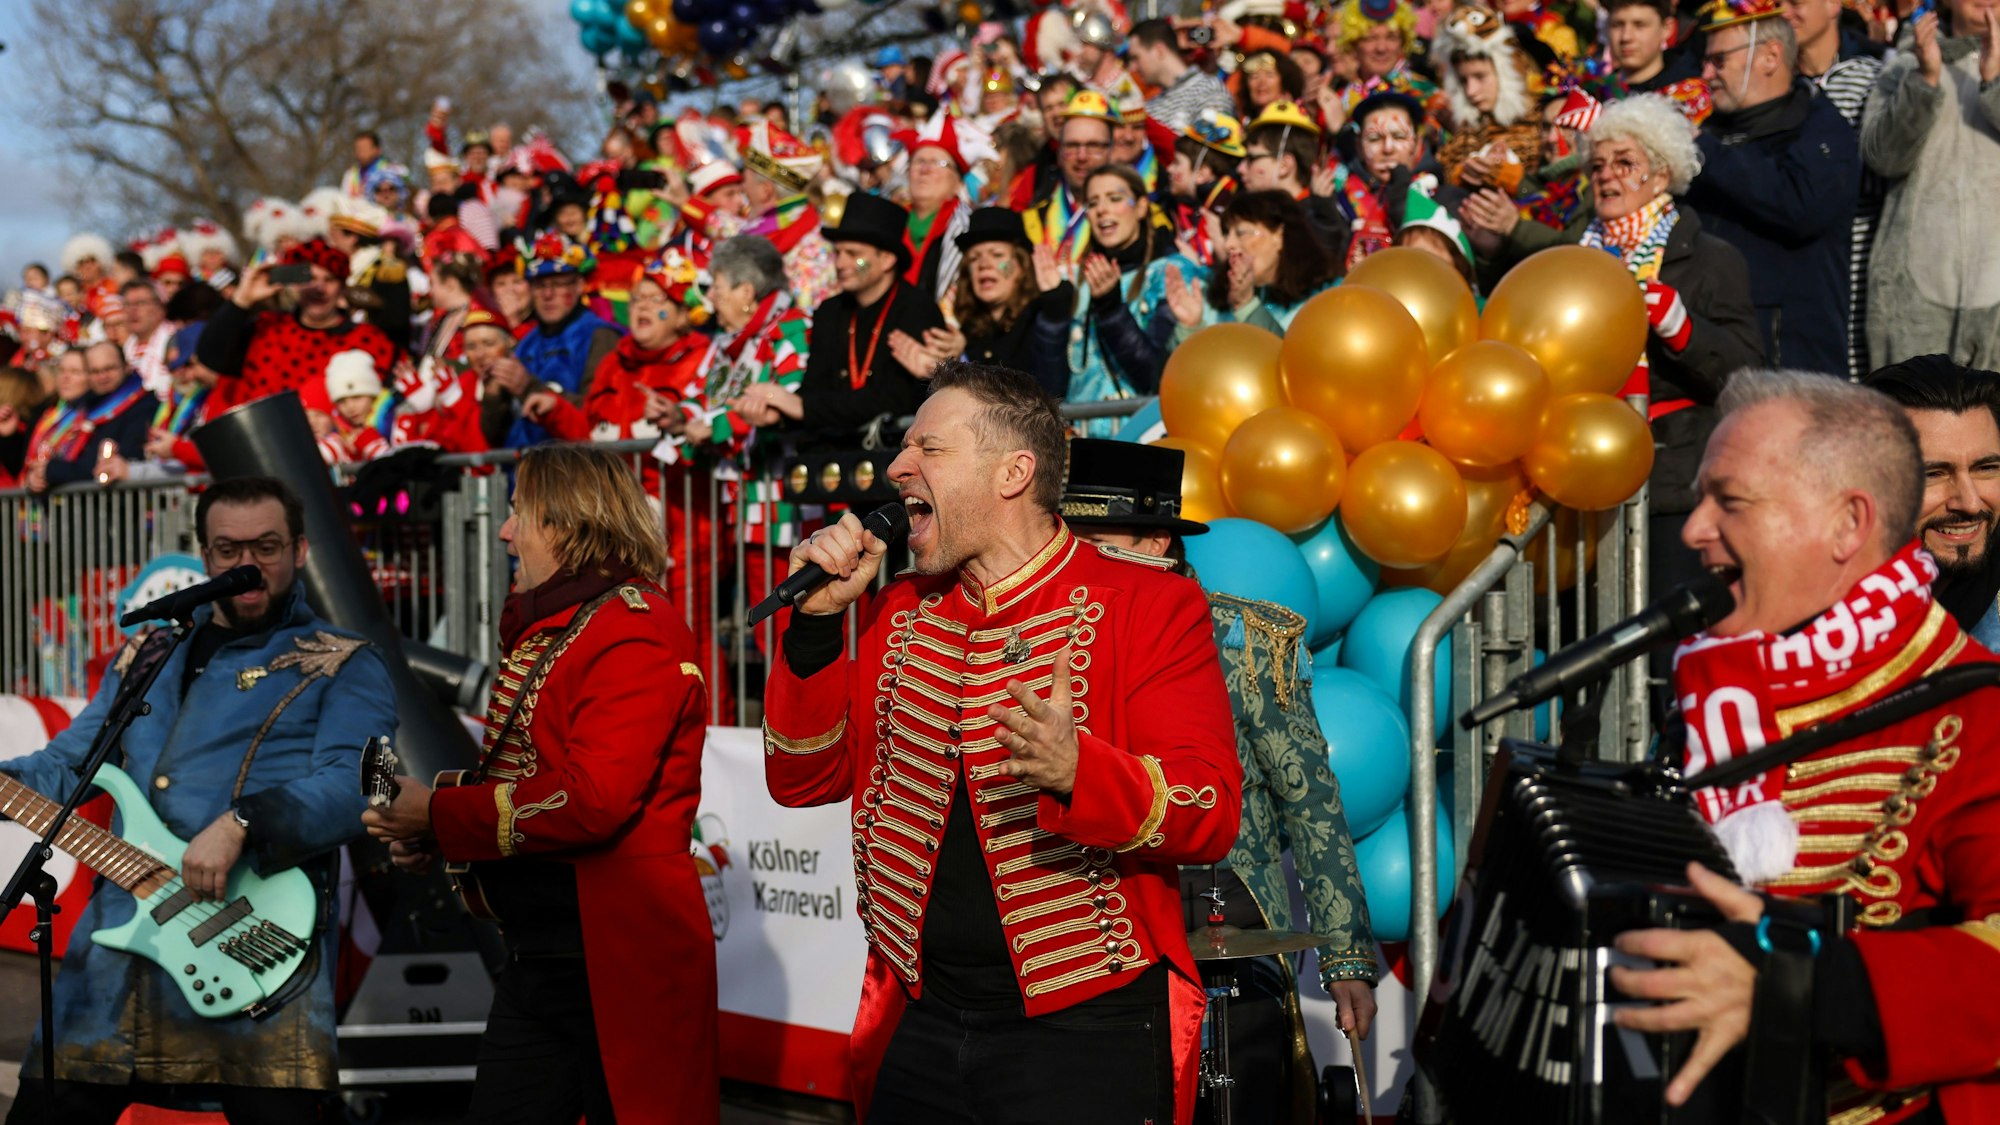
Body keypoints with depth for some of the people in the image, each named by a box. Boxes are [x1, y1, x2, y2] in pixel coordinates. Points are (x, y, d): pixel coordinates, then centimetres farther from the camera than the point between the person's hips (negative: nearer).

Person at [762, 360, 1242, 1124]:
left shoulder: (1150, 608, -7)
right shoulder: (898, 615, 11)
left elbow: (1211, 812, -15)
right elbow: (801, 780, 9)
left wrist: (1077, 771, -34)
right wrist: (818, 620, -4)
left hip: (1086, 1031, -5)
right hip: (919, 1026, 5)